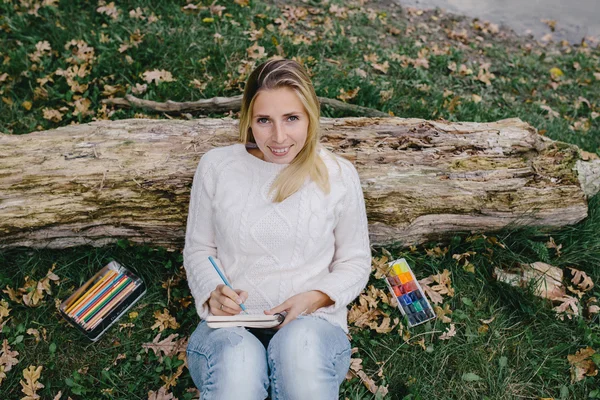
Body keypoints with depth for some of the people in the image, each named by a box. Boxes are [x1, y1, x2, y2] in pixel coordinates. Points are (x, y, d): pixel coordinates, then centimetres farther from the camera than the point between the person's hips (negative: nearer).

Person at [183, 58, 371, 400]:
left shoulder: (339, 175, 1)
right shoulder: (216, 166, 2)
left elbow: (354, 262, 8)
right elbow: (198, 249, 11)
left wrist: (315, 298, -11)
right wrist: (213, 293, -10)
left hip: (312, 323, 1)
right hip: (230, 324, 0)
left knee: (300, 343, -35)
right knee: (236, 365, -35)